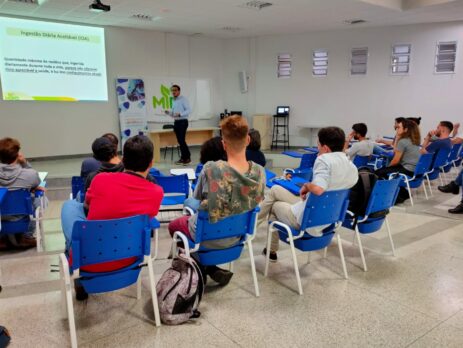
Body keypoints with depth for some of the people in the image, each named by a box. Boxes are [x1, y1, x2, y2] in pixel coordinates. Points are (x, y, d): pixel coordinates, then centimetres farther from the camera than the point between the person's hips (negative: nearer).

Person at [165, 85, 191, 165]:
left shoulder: (183, 99, -7)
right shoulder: (174, 101, 17)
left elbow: (189, 110, -16)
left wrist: (180, 114, -27)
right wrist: (169, 112, 2)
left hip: (183, 122, -8)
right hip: (176, 122, 8)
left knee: (182, 140, -12)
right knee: (179, 141, 8)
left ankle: (187, 157, -2)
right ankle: (183, 158, 14)